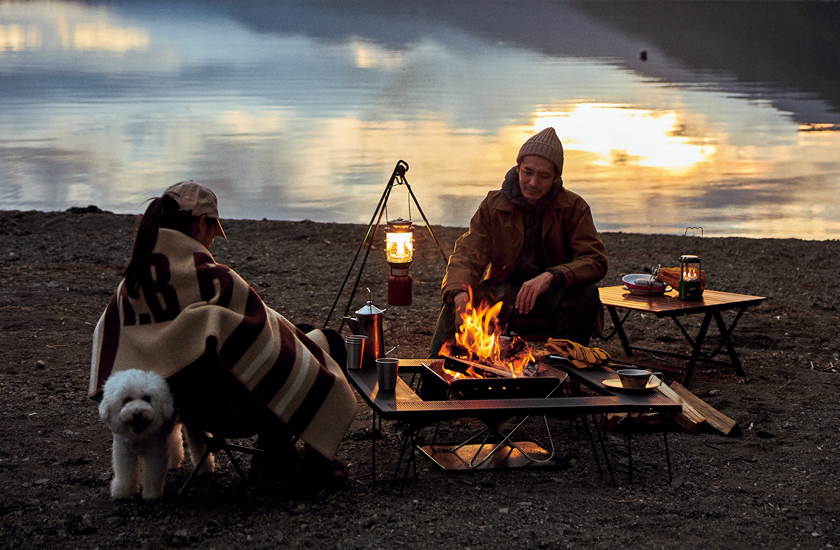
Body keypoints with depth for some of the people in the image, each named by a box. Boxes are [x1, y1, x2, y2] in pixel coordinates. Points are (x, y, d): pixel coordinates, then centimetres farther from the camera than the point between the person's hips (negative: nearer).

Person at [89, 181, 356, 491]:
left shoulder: (133, 279, -1)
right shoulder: (212, 279, -25)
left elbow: (106, 333, 14)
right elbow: (264, 331, -20)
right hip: (229, 409, -8)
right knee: (328, 343, 11)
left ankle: (274, 449, 35)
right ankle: (316, 463, 16)